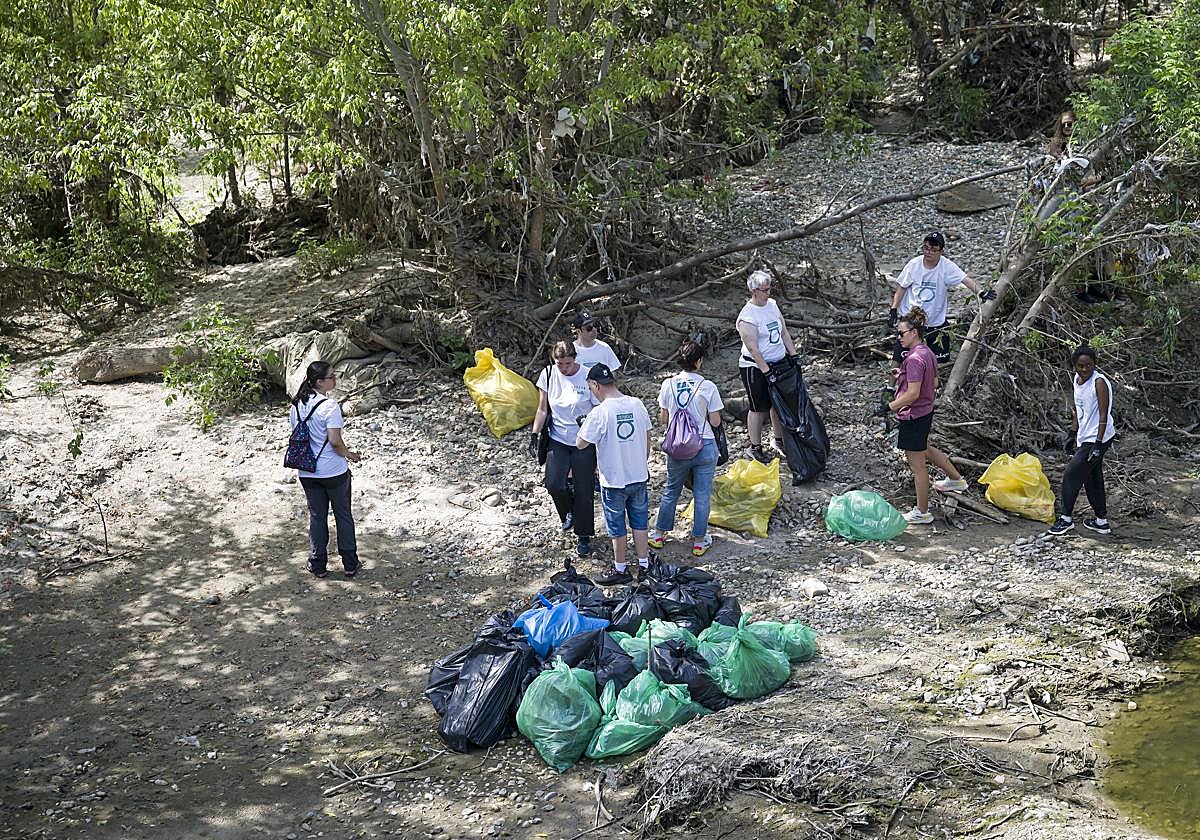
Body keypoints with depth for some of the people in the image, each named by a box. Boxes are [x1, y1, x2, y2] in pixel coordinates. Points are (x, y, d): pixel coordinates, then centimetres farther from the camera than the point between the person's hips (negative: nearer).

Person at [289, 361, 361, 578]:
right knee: (343, 516, 10)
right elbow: (335, 440, -24)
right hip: (334, 471, -5)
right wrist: (349, 454, -5)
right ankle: (350, 564, 17)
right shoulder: (329, 405, -20)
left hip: (307, 472, 5)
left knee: (316, 517, 15)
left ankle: (318, 565, 19)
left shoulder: (296, 405, 1)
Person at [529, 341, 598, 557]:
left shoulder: (587, 377, -13)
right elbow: (543, 410, 6)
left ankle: (584, 537, 21)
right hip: (558, 440, 2)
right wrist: (534, 435, -1)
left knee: (583, 490, 2)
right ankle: (570, 512, 20)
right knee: (553, 484, -14)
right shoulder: (548, 374, -4)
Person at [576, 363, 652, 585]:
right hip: (639, 476, 5)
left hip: (614, 481, -5)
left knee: (617, 526, 11)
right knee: (639, 521, 19)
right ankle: (644, 564, 28)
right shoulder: (637, 404, -4)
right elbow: (647, 438, 7)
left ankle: (621, 570, 24)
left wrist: (584, 426, 5)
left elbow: (580, 444, -14)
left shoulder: (600, 413, -22)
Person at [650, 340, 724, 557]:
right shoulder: (708, 388, -15)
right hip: (704, 447, -2)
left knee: (671, 491, 21)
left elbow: (663, 418, 1)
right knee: (702, 494, 11)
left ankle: (659, 533, 32)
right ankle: (699, 541, 19)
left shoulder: (669, 385, -7)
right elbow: (715, 422, -9)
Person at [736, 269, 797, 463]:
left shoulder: (772, 304, 5)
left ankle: (779, 440, 30)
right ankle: (755, 447, 14)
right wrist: (766, 371, -22)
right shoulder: (747, 316, -19)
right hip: (755, 368, -7)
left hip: (779, 363, 7)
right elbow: (752, 348, -21)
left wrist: (794, 356, 9)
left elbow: (784, 333, 13)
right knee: (759, 408, 1)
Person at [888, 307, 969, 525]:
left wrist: (891, 407, -15)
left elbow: (913, 394, -29)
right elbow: (934, 383, 14)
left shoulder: (914, 359, -26)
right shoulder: (928, 353, 4)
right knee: (924, 450, 34)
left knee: (918, 465, 3)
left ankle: (922, 513, 15)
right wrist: (902, 375, 11)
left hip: (913, 417, -10)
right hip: (926, 411, 10)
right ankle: (956, 479, 49)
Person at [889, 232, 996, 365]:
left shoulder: (947, 266, -12)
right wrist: (893, 310, -2)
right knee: (899, 357, -2)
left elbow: (966, 280, -22)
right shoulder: (914, 264, -8)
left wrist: (980, 292, -40)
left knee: (939, 358, 10)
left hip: (936, 320, 0)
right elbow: (902, 288, 2)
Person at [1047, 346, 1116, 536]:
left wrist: (1098, 444, -23)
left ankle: (1066, 519, 5)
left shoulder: (1099, 382, -19)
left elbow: (1103, 415, -20)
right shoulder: (1076, 380, 6)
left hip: (1096, 438, -9)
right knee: (1092, 479, 14)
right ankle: (1102, 521, 23)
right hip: (1085, 438, 9)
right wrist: (1073, 433, 21)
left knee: (1071, 475, -6)